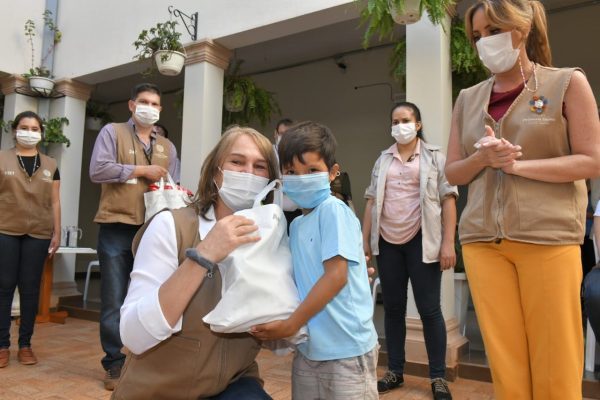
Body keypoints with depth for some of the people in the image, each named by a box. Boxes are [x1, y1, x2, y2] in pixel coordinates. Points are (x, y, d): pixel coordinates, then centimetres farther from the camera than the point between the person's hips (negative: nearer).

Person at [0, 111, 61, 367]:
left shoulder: (50, 165, 11)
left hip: (38, 234, 1)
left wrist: (57, 233, 5)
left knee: (30, 288, 4)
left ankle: (25, 344, 12)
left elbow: (54, 202, 10)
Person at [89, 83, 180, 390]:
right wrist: (141, 170, -10)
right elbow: (97, 170, -11)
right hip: (117, 228, -3)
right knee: (114, 300, 1)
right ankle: (115, 363, 14)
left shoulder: (167, 146, 16)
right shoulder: (112, 132, 3)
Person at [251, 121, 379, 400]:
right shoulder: (295, 224, 8)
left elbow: (336, 275, -21)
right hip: (308, 348, 7)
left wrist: (291, 325, -17)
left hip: (346, 350, -7)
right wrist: (281, 323, 1)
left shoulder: (333, 210, -15)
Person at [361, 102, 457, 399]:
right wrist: (365, 240, 6)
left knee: (429, 309, 1)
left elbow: (448, 198, -4)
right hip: (387, 242, 4)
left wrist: (448, 242, -12)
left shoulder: (435, 156, 2)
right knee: (393, 308, 10)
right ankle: (395, 371, 22)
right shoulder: (383, 160, 13)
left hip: (421, 241, -4)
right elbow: (372, 201, 12)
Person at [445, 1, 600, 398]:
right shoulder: (469, 98, 13)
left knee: (556, 368, 3)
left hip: (549, 239, -2)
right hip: (482, 241, 3)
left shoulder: (567, 83, 4)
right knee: (505, 363, 6)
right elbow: (452, 172, 12)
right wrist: (482, 158, -8)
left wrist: (517, 164, -12)